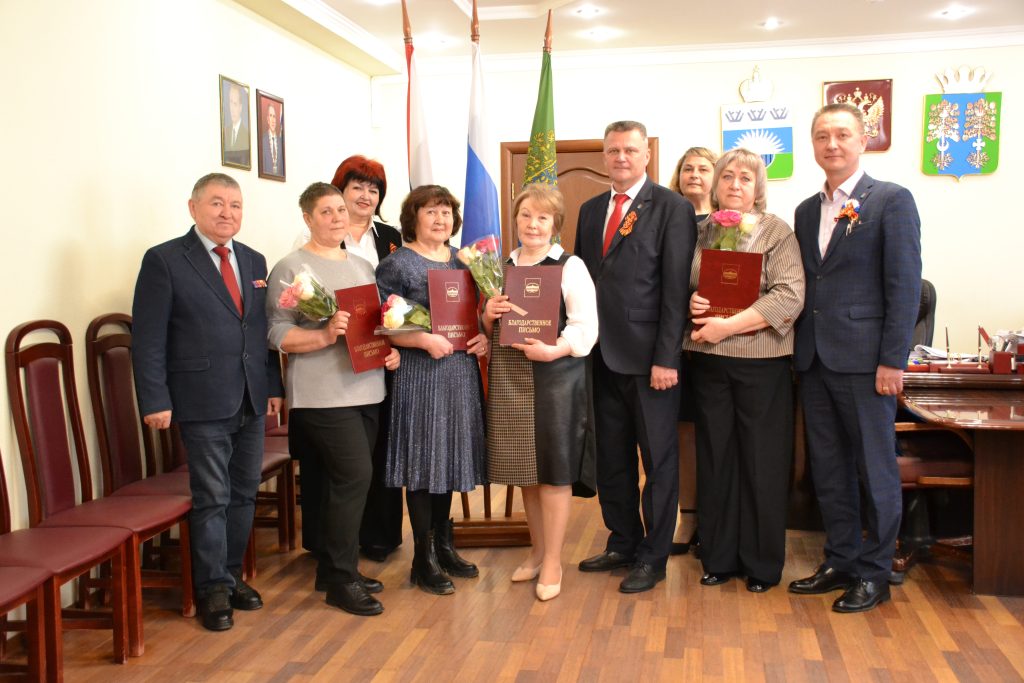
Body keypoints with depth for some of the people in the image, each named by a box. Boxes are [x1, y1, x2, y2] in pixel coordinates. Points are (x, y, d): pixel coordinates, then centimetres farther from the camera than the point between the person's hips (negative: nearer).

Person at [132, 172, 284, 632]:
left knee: (244, 493, 13)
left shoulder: (254, 261, 13)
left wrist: (274, 386, 10)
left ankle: (232, 574, 28)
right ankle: (214, 589, 15)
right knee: (212, 498, 1)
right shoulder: (164, 260, -5)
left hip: (252, 400, 6)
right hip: (203, 403, -5)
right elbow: (148, 339, -8)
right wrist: (155, 401, -13)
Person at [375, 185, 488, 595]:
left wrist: (485, 337, -3)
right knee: (422, 459, 0)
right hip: (420, 373, -6)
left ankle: (444, 545, 27)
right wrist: (425, 340, -22)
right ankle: (423, 558, 12)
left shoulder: (463, 260, 12)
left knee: (449, 455, 13)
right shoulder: (397, 264, -6)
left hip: (461, 372, 6)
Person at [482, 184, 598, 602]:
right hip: (510, 379, 5)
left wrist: (553, 349, -25)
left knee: (553, 471, 1)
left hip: (554, 377, -5)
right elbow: (489, 329, 17)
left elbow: (586, 327, -10)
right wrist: (489, 315, -5)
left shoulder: (570, 267, -3)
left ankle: (553, 562, 15)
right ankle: (538, 550, 30)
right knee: (524, 470, 13)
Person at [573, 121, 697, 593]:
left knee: (659, 460, 5)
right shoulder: (590, 210, 15)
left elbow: (676, 289, -10)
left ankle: (653, 557, 17)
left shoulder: (672, 209, -5)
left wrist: (666, 358, -15)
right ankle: (623, 542, 29)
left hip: (648, 355, -6)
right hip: (602, 355, 6)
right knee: (611, 457, 14)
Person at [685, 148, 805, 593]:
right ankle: (719, 558, 22)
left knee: (762, 463, 4)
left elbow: (790, 297, -12)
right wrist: (690, 303, -8)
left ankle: (762, 564, 18)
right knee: (714, 458, 9)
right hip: (708, 361, 4)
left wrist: (728, 326, -17)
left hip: (762, 362, -3)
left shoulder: (776, 232, -2)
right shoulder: (699, 233, 10)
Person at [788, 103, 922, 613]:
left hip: (863, 358, -6)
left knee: (874, 470, 4)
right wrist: (801, 349, 7)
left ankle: (874, 574, 16)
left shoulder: (891, 200, -4)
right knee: (828, 469, 12)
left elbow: (904, 284, -9)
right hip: (814, 359, 6)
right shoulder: (806, 211, 15)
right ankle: (840, 562, 25)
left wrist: (892, 360, -14)